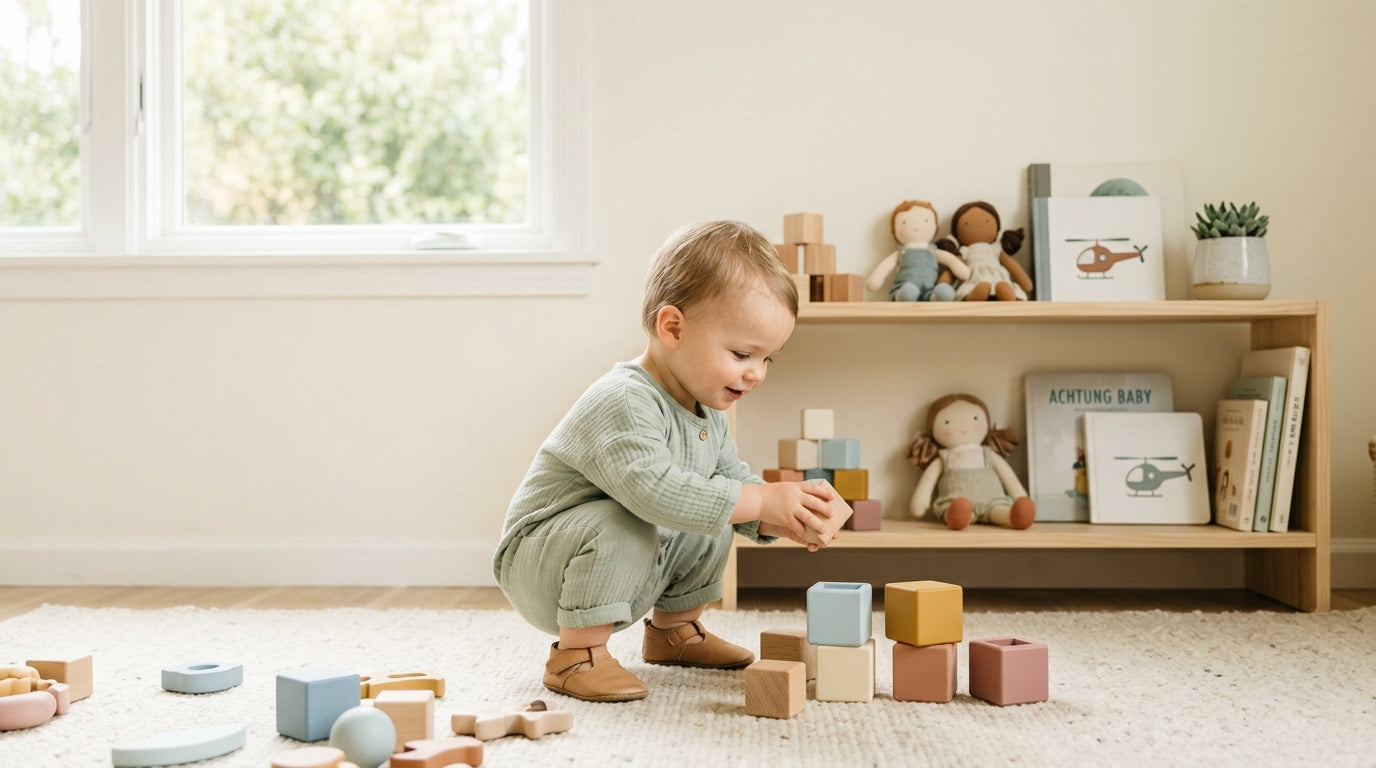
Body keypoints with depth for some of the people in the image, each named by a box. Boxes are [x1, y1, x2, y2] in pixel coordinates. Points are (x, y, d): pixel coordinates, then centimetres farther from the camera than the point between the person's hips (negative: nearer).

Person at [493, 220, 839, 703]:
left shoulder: (707, 416, 2)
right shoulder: (623, 404, -30)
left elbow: (734, 480, 9)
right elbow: (654, 489, -42)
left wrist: (778, 521, -13)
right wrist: (762, 501, -39)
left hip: (635, 561, 9)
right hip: (537, 568, -9)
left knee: (713, 524, 7)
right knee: (618, 526, -35)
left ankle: (673, 630, 24)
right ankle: (577, 652, -20)